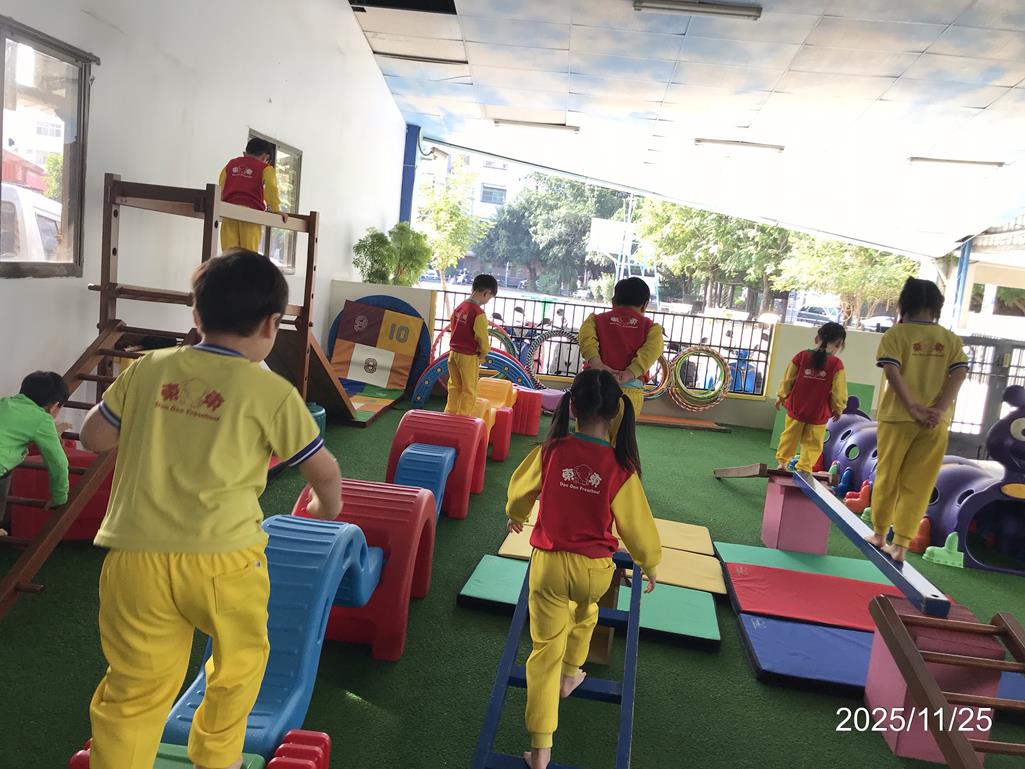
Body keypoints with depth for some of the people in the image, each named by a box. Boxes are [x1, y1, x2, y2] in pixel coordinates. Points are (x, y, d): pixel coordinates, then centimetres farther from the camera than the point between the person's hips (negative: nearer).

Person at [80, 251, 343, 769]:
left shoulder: (148, 368, 6)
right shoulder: (272, 392, -4)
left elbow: (93, 438, 15)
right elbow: (324, 472, 4)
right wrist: (327, 505, 25)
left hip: (135, 556, 3)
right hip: (222, 557, -2)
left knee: (134, 690, 14)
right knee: (240, 659, 24)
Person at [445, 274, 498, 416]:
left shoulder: (459, 307, 1)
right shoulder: (478, 313, -20)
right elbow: (483, 338, -16)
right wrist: (483, 353, 2)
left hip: (454, 353, 7)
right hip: (469, 356, -7)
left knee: (454, 387, 19)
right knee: (469, 392, 7)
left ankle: (449, 415, 25)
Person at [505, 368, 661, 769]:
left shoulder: (550, 451, -14)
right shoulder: (620, 467, -18)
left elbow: (520, 490, 6)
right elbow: (637, 524, -8)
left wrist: (515, 517, 29)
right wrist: (649, 563, 12)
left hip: (548, 565, 0)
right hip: (595, 570, 1)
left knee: (546, 650, 11)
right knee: (585, 613, 35)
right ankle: (570, 675, 57)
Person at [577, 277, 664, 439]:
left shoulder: (597, 319, 16)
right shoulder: (650, 327, 15)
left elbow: (585, 336, -6)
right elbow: (653, 348, -6)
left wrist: (597, 365, -15)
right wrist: (629, 375, -14)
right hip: (630, 390, 0)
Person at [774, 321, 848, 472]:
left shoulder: (801, 356, -6)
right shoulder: (836, 365, -12)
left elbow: (787, 379, 0)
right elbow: (839, 392, -8)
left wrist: (781, 396, 14)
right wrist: (838, 409, 8)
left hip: (796, 408, 2)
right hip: (818, 413, -2)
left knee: (789, 436, 18)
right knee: (812, 443, 9)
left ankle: (782, 461, 28)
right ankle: (804, 467, 5)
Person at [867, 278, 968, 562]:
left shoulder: (895, 334, -2)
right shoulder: (952, 339, 7)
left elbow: (892, 372, -15)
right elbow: (959, 374, -4)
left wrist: (914, 408, -14)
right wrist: (939, 410, -10)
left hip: (898, 417, -2)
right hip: (936, 422, 2)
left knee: (887, 476, 13)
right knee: (918, 485, 6)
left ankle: (879, 534, 24)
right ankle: (900, 544, 4)